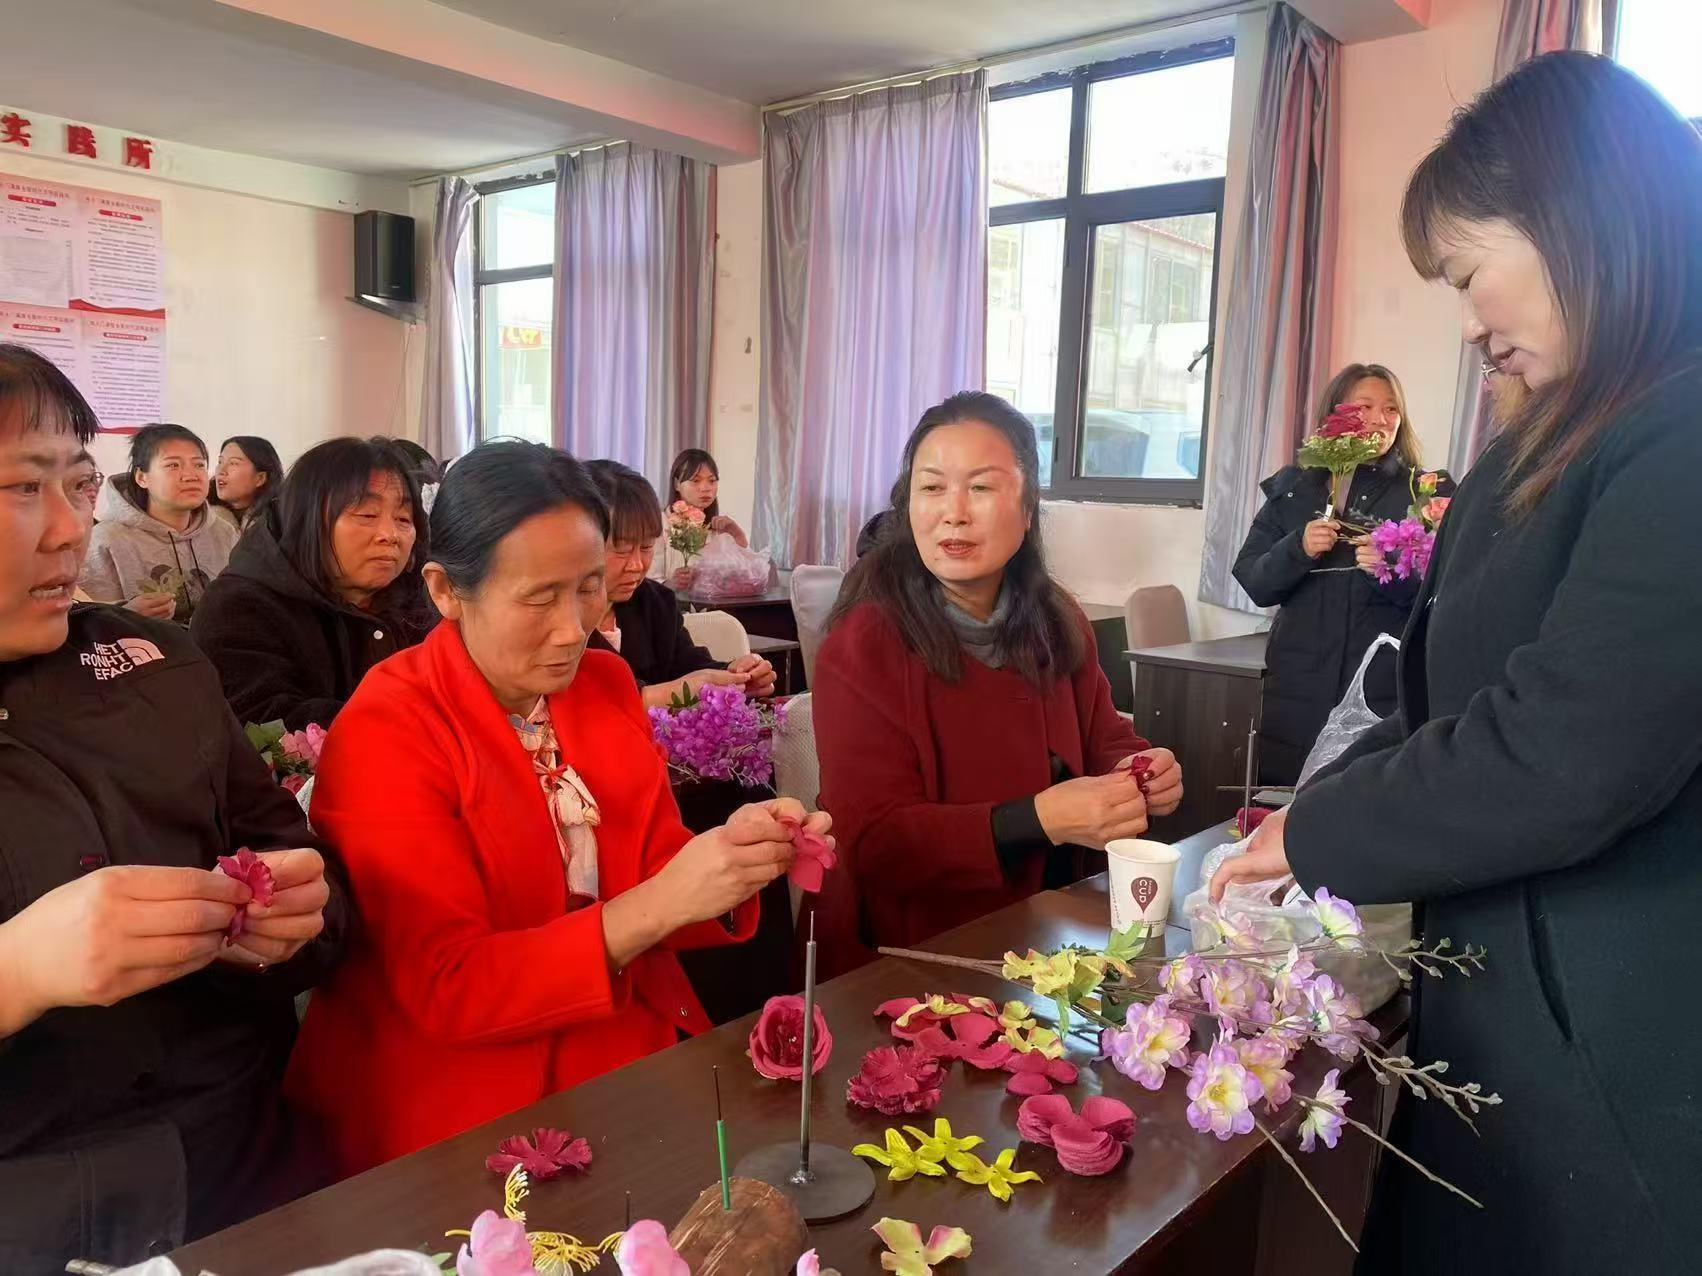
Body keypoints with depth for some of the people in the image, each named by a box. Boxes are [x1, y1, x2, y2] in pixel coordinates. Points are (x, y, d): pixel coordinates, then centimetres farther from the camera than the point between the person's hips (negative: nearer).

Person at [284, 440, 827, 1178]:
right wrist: (659, 904, -27)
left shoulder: (608, 684, 3)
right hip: (474, 1110, -6)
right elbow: (446, 989, -18)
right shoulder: (383, 734, -14)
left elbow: (654, 879, 5)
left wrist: (736, 856, -16)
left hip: (641, 1054, 6)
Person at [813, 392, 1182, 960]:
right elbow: (873, 843, -17)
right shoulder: (865, 643, -14)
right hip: (915, 954, -6)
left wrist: (1137, 768, -6)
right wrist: (1040, 820, -27)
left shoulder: (1058, 623, 3)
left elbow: (1100, 736, 17)